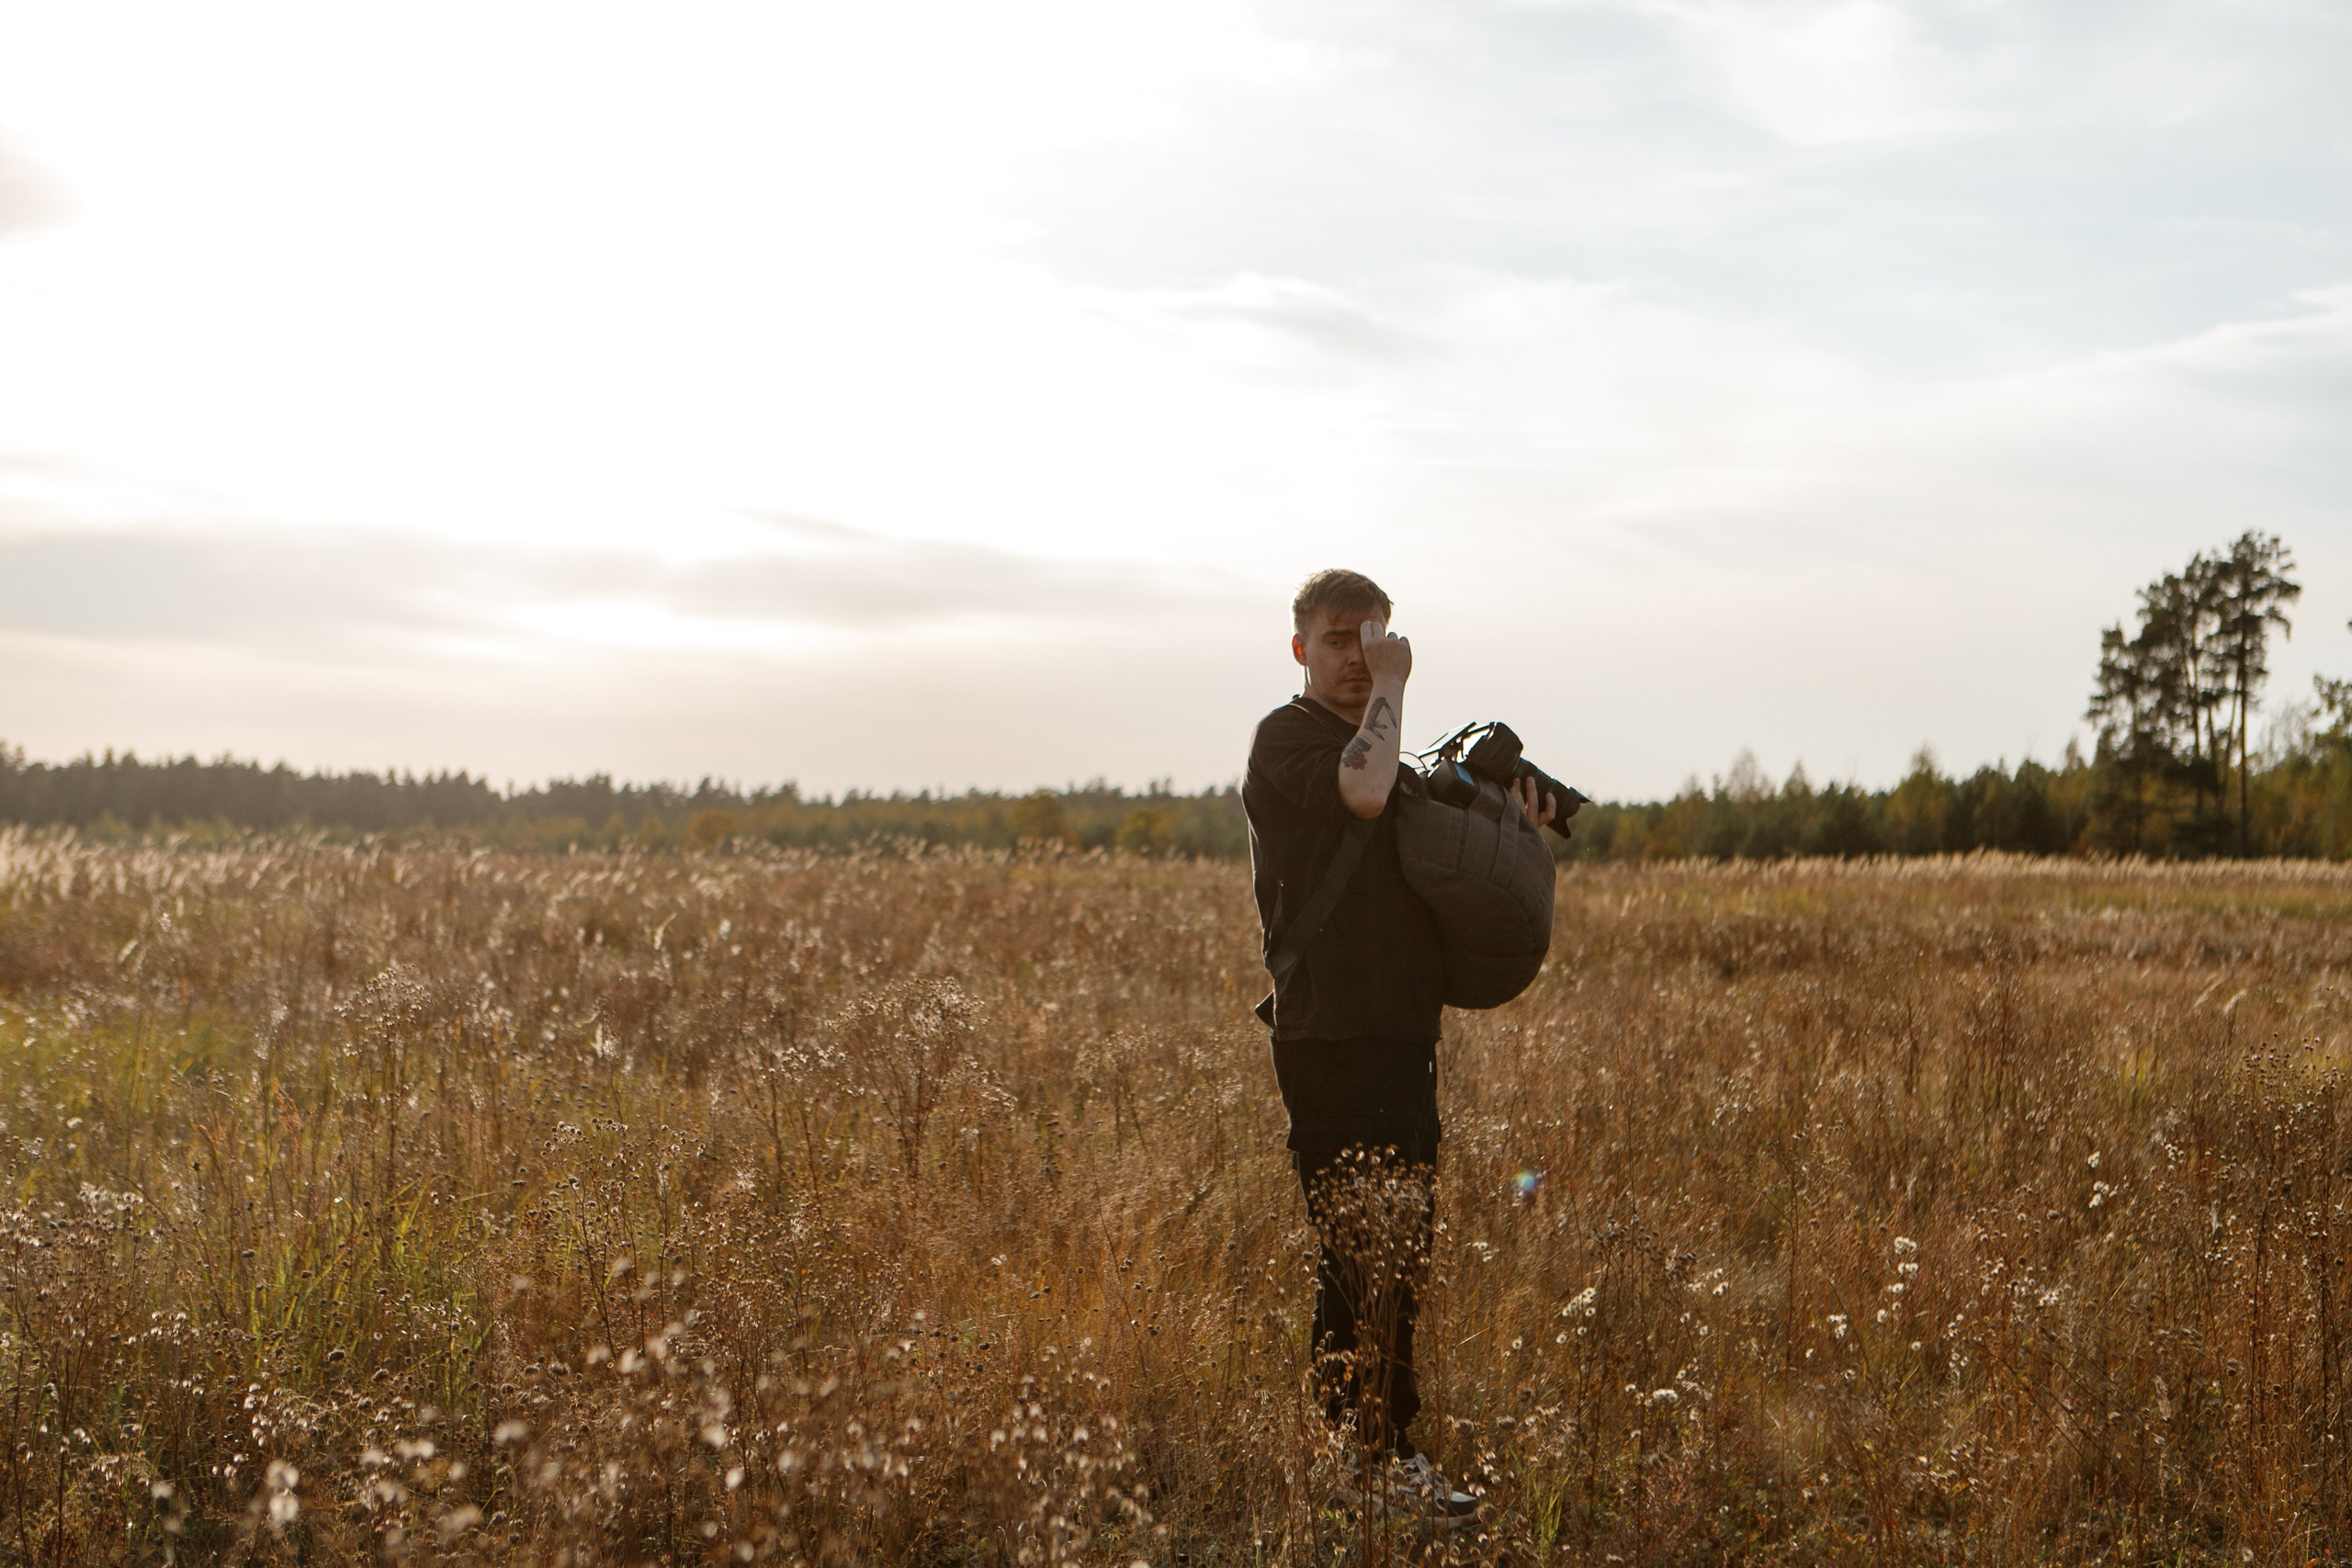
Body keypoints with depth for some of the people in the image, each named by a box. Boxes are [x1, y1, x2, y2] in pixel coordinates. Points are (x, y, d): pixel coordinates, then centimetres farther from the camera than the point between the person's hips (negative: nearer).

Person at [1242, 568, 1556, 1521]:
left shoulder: (1390, 754, 22)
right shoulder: (1287, 736, -5)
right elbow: (1362, 791, -26)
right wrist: (1390, 685, -13)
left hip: (1403, 1030, 9)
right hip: (1330, 1036, -9)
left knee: (1396, 1249, 11)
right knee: (1358, 1252, -9)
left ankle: (1375, 1450, 20)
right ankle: (1376, 1452, -6)